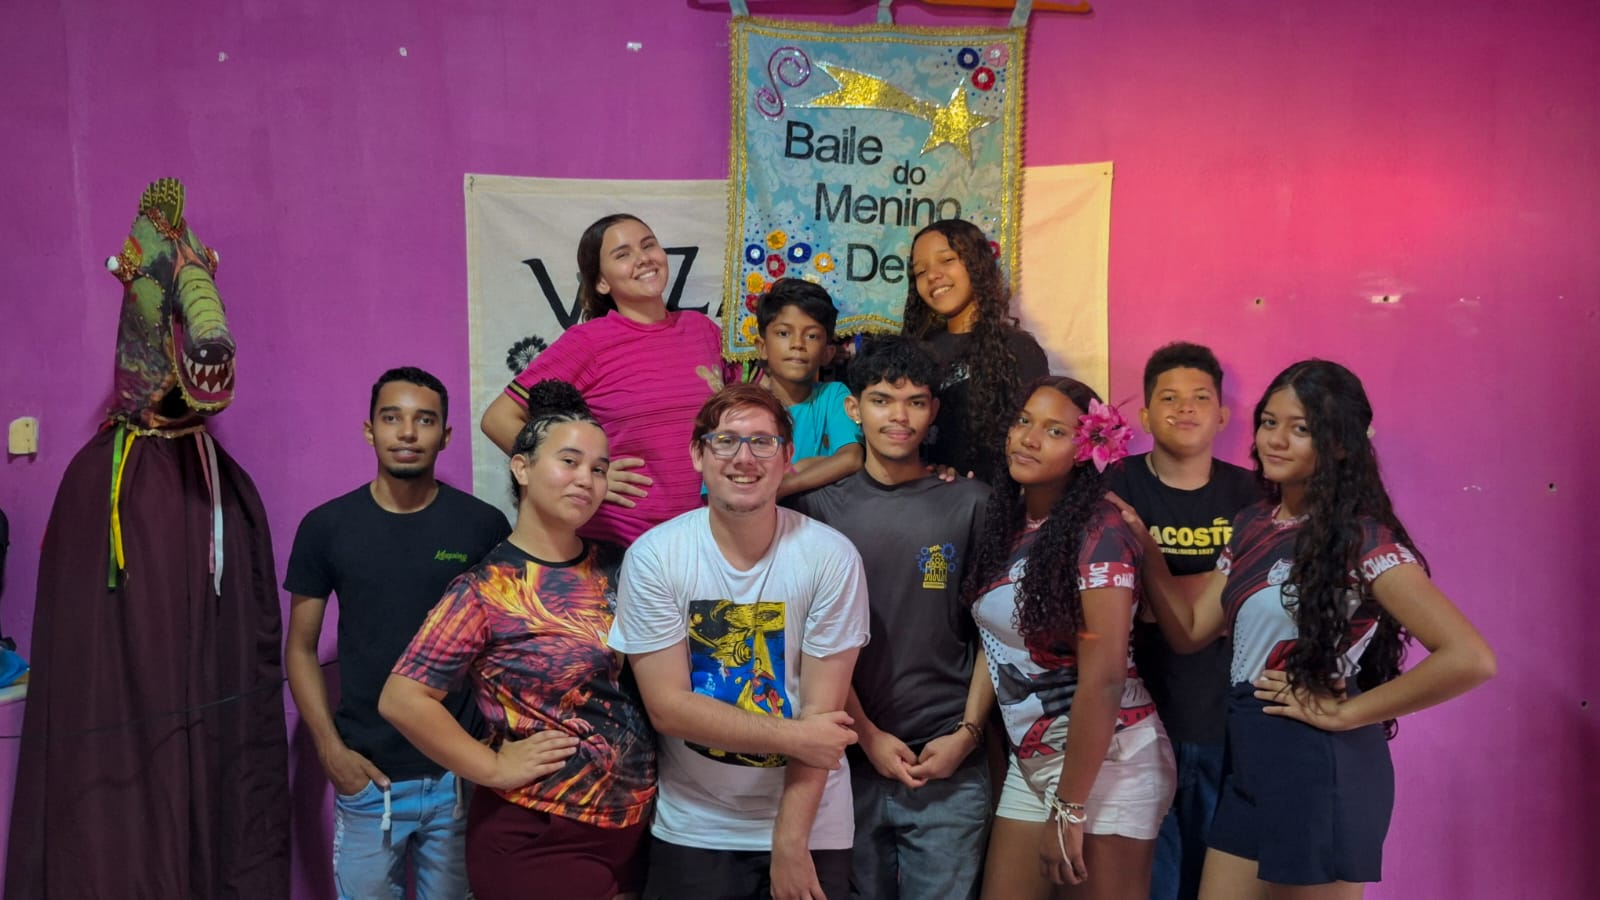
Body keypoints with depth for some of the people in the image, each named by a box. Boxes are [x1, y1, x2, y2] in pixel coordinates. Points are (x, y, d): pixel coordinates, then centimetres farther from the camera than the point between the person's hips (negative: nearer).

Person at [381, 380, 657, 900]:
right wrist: (494, 768, -14)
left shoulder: (615, 569, 4)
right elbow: (401, 699, -17)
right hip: (538, 837, -5)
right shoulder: (486, 589, -12)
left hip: (634, 821, 6)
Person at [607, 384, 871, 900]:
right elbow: (667, 707, -13)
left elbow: (820, 711, -11)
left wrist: (790, 843, -12)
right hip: (692, 829, 0)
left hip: (810, 828, 0)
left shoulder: (831, 558, -12)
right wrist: (792, 736, -15)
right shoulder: (653, 557, -11)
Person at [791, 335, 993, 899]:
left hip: (950, 766, 0)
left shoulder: (970, 503, 1)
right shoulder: (820, 507, 2)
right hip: (851, 758, 1)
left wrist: (968, 732, -5)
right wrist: (868, 735, -6)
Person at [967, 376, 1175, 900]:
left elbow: (1103, 676, -20)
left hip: (1107, 763, -6)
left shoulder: (1098, 532, -17)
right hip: (1030, 762, 6)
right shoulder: (1005, 524, 3)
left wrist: (1070, 808, -17)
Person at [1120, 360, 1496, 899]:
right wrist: (1142, 544, -3)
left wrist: (1344, 712, -18)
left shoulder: (1361, 538, -15)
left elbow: (1469, 659, -24)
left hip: (1320, 769, -7)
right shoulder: (1253, 525, 7)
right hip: (1251, 758, 7)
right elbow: (1189, 630, 8)